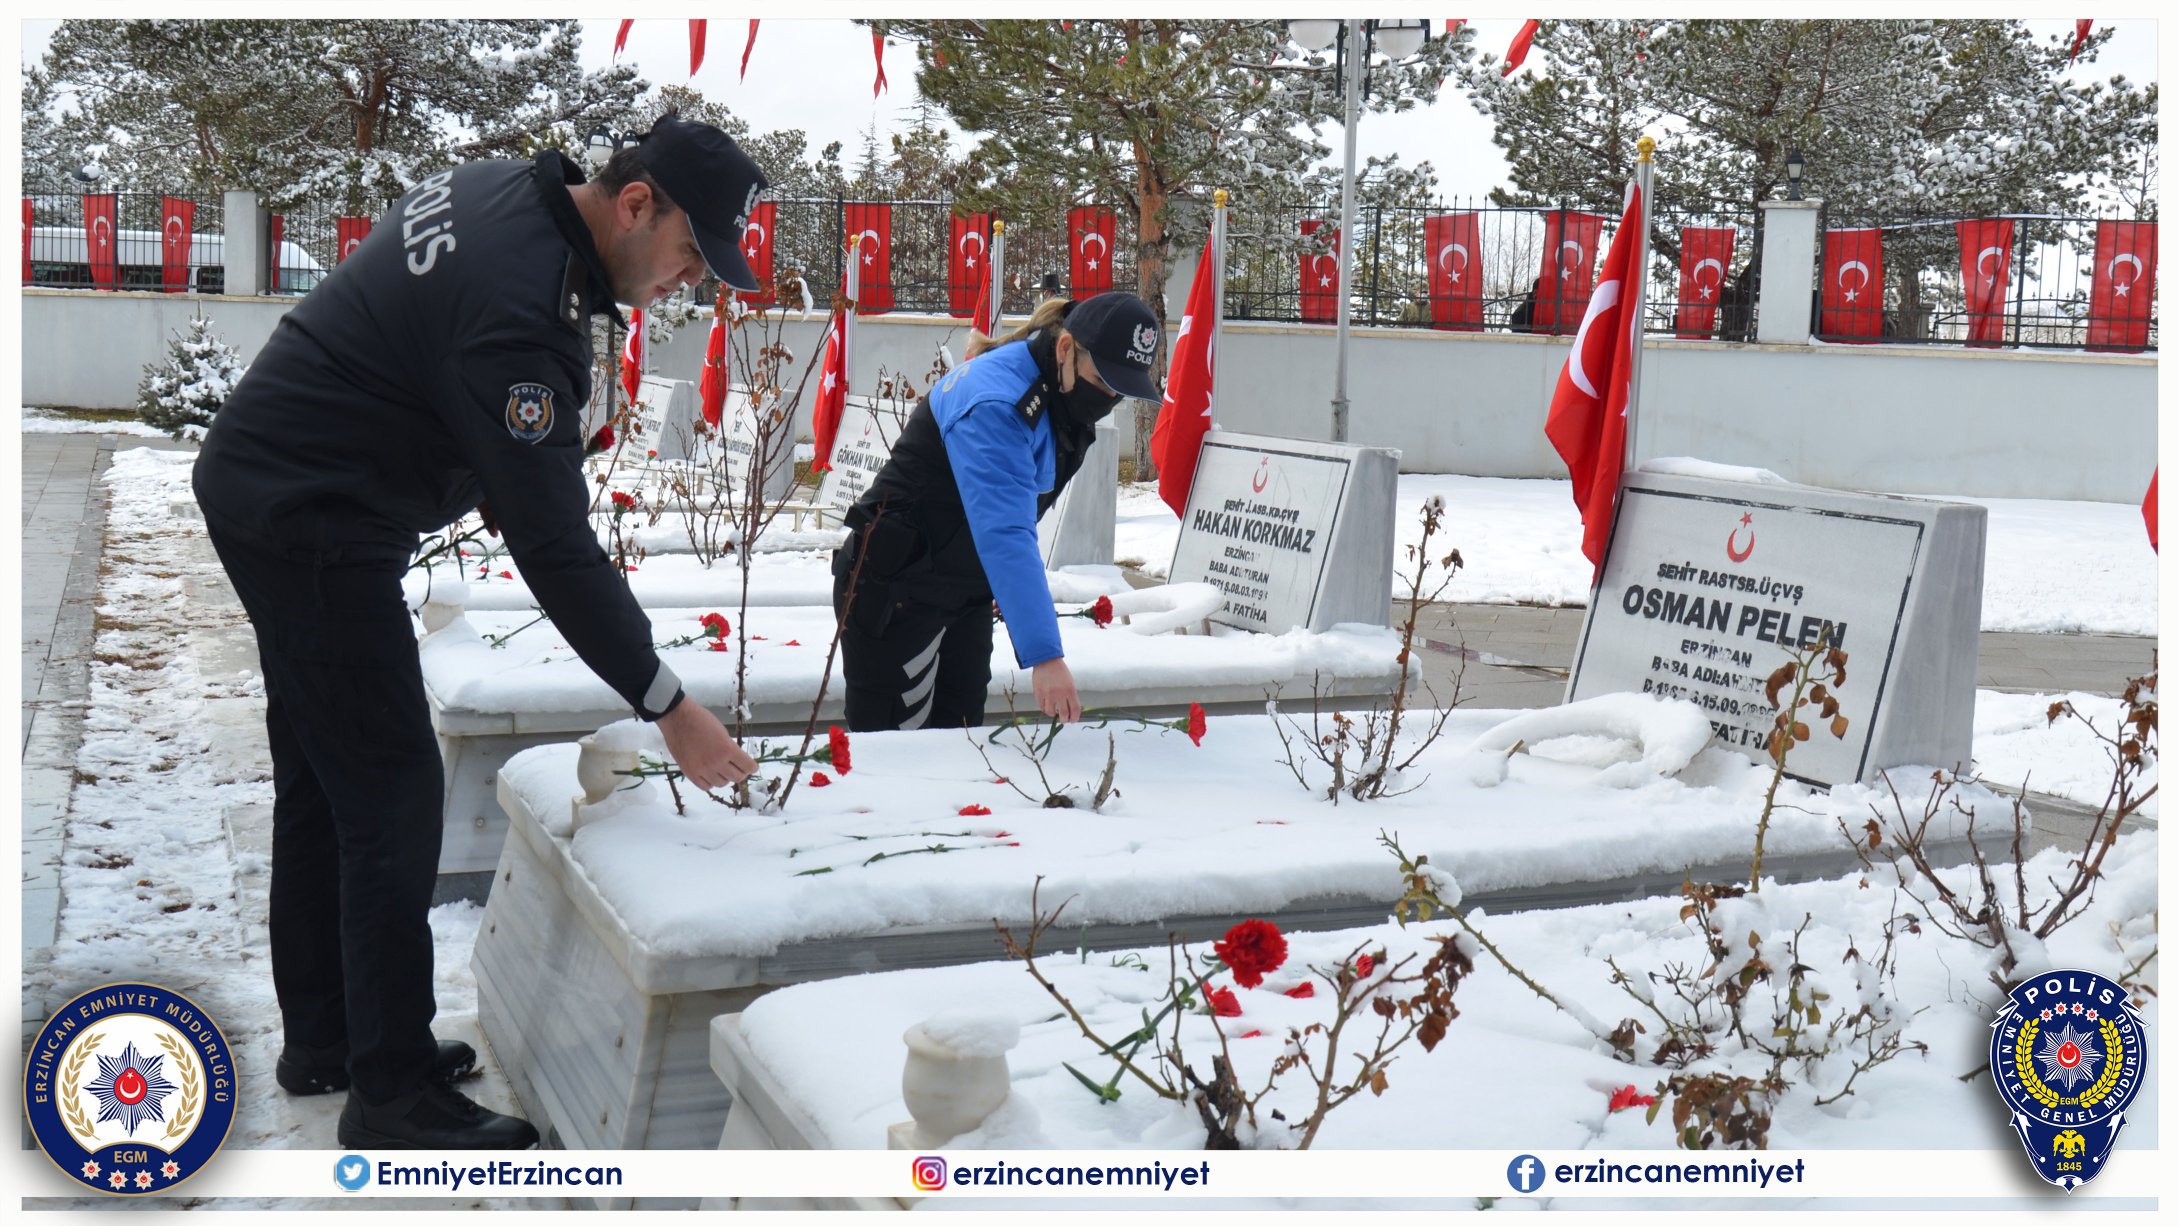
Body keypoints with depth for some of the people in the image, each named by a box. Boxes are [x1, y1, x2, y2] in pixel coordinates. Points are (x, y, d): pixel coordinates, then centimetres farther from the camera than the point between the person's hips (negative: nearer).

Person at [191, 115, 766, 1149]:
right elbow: (554, 545, -28)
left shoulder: (498, 189, 2)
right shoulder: (518, 310, -28)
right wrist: (668, 706, -24)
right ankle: (393, 1095, 2)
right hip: (312, 524, -11)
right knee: (395, 794, -7)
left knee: (321, 779, 17)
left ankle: (322, 1037, 29)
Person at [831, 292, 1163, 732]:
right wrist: (1044, 655, -41)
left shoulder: (1061, 391, 1)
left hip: (966, 592, 9)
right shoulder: (995, 402, -28)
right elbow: (1004, 535, -36)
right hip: (895, 593, -9)